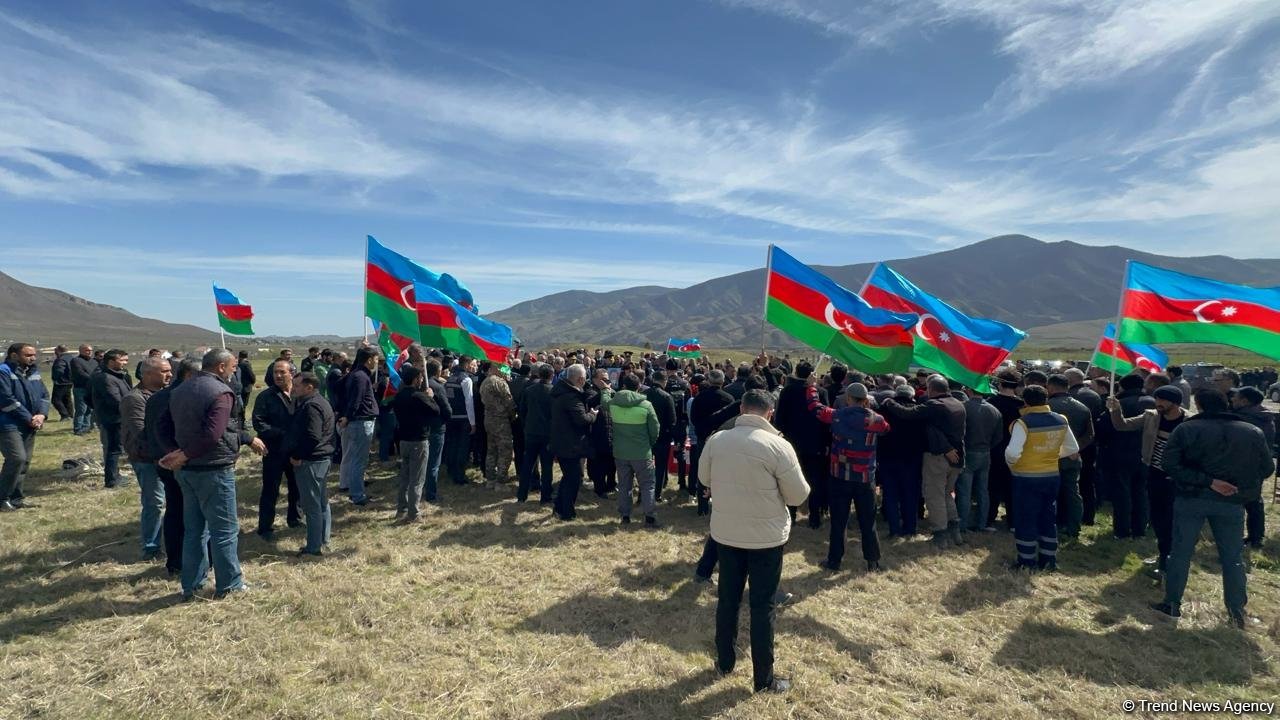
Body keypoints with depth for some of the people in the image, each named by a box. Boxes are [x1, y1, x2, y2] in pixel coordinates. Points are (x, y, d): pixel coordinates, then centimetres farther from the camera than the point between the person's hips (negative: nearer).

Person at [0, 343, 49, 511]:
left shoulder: (34, 372, 12)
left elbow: (44, 395, 10)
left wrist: (41, 414, -9)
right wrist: (29, 418, -15)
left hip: (29, 426, 7)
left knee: (25, 461, 9)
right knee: (17, 459, -16)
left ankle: (15, 497, 18)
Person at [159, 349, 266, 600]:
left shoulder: (179, 391, 10)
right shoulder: (220, 393, -18)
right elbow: (212, 436, -28)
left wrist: (248, 439, 15)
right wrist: (184, 456, -15)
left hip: (187, 471, 8)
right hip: (214, 471, -8)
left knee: (194, 530, 17)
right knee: (225, 530, 5)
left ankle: (191, 585, 25)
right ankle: (229, 584, 15)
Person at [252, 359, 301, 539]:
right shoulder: (265, 396, -7)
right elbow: (258, 422, -14)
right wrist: (282, 434, -21)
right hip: (274, 451, -4)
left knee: (297, 487, 17)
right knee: (270, 490, 4)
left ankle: (294, 518, 35)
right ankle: (265, 527, 15)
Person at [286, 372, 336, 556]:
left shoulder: (311, 406, -19)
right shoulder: (320, 401, 15)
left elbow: (312, 437, -27)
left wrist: (297, 456, -16)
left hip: (310, 461, -11)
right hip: (322, 458, 11)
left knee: (312, 505, -3)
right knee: (321, 501, 18)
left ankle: (314, 547, 4)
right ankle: (323, 539, 28)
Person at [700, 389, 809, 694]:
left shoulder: (716, 440, -7)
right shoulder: (779, 446, -19)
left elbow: (705, 479, 9)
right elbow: (798, 496, -10)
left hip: (726, 532, 4)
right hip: (767, 536, -3)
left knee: (728, 598, 19)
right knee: (762, 606, 9)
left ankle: (725, 661, 36)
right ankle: (763, 678, 22)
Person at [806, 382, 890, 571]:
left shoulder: (837, 416, -10)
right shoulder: (875, 419, -7)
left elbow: (815, 406, 4)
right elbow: (886, 428, 16)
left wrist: (812, 387, 21)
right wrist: (870, 409, 15)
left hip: (840, 477, -1)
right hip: (866, 478, 1)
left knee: (838, 521, 9)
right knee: (868, 521, 12)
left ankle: (834, 561, 15)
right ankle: (873, 562, 18)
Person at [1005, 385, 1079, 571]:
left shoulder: (1023, 423, -19)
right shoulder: (1061, 421, 0)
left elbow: (1012, 453, -27)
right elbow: (1072, 449, 10)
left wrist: (1011, 463, -7)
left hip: (1026, 478, -6)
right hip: (1051, 476, 6)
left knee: (1025, 520, 6)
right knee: (1049, 519, 18)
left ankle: (1027, 561, 13)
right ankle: (1049, 559, 26)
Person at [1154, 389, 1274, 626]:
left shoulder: (1186, 429, -9)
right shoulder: (1252, 432, -1)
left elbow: (1169, 465, -18)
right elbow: (1267, 468, 6)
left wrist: (1207, 481, -15)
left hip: (1191, 499, -2)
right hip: (1232, 502, 2)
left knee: (1181, 552, 8)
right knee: (1233, 557, 14)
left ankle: (1172, 604, 14)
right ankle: (1237, 611, 21)